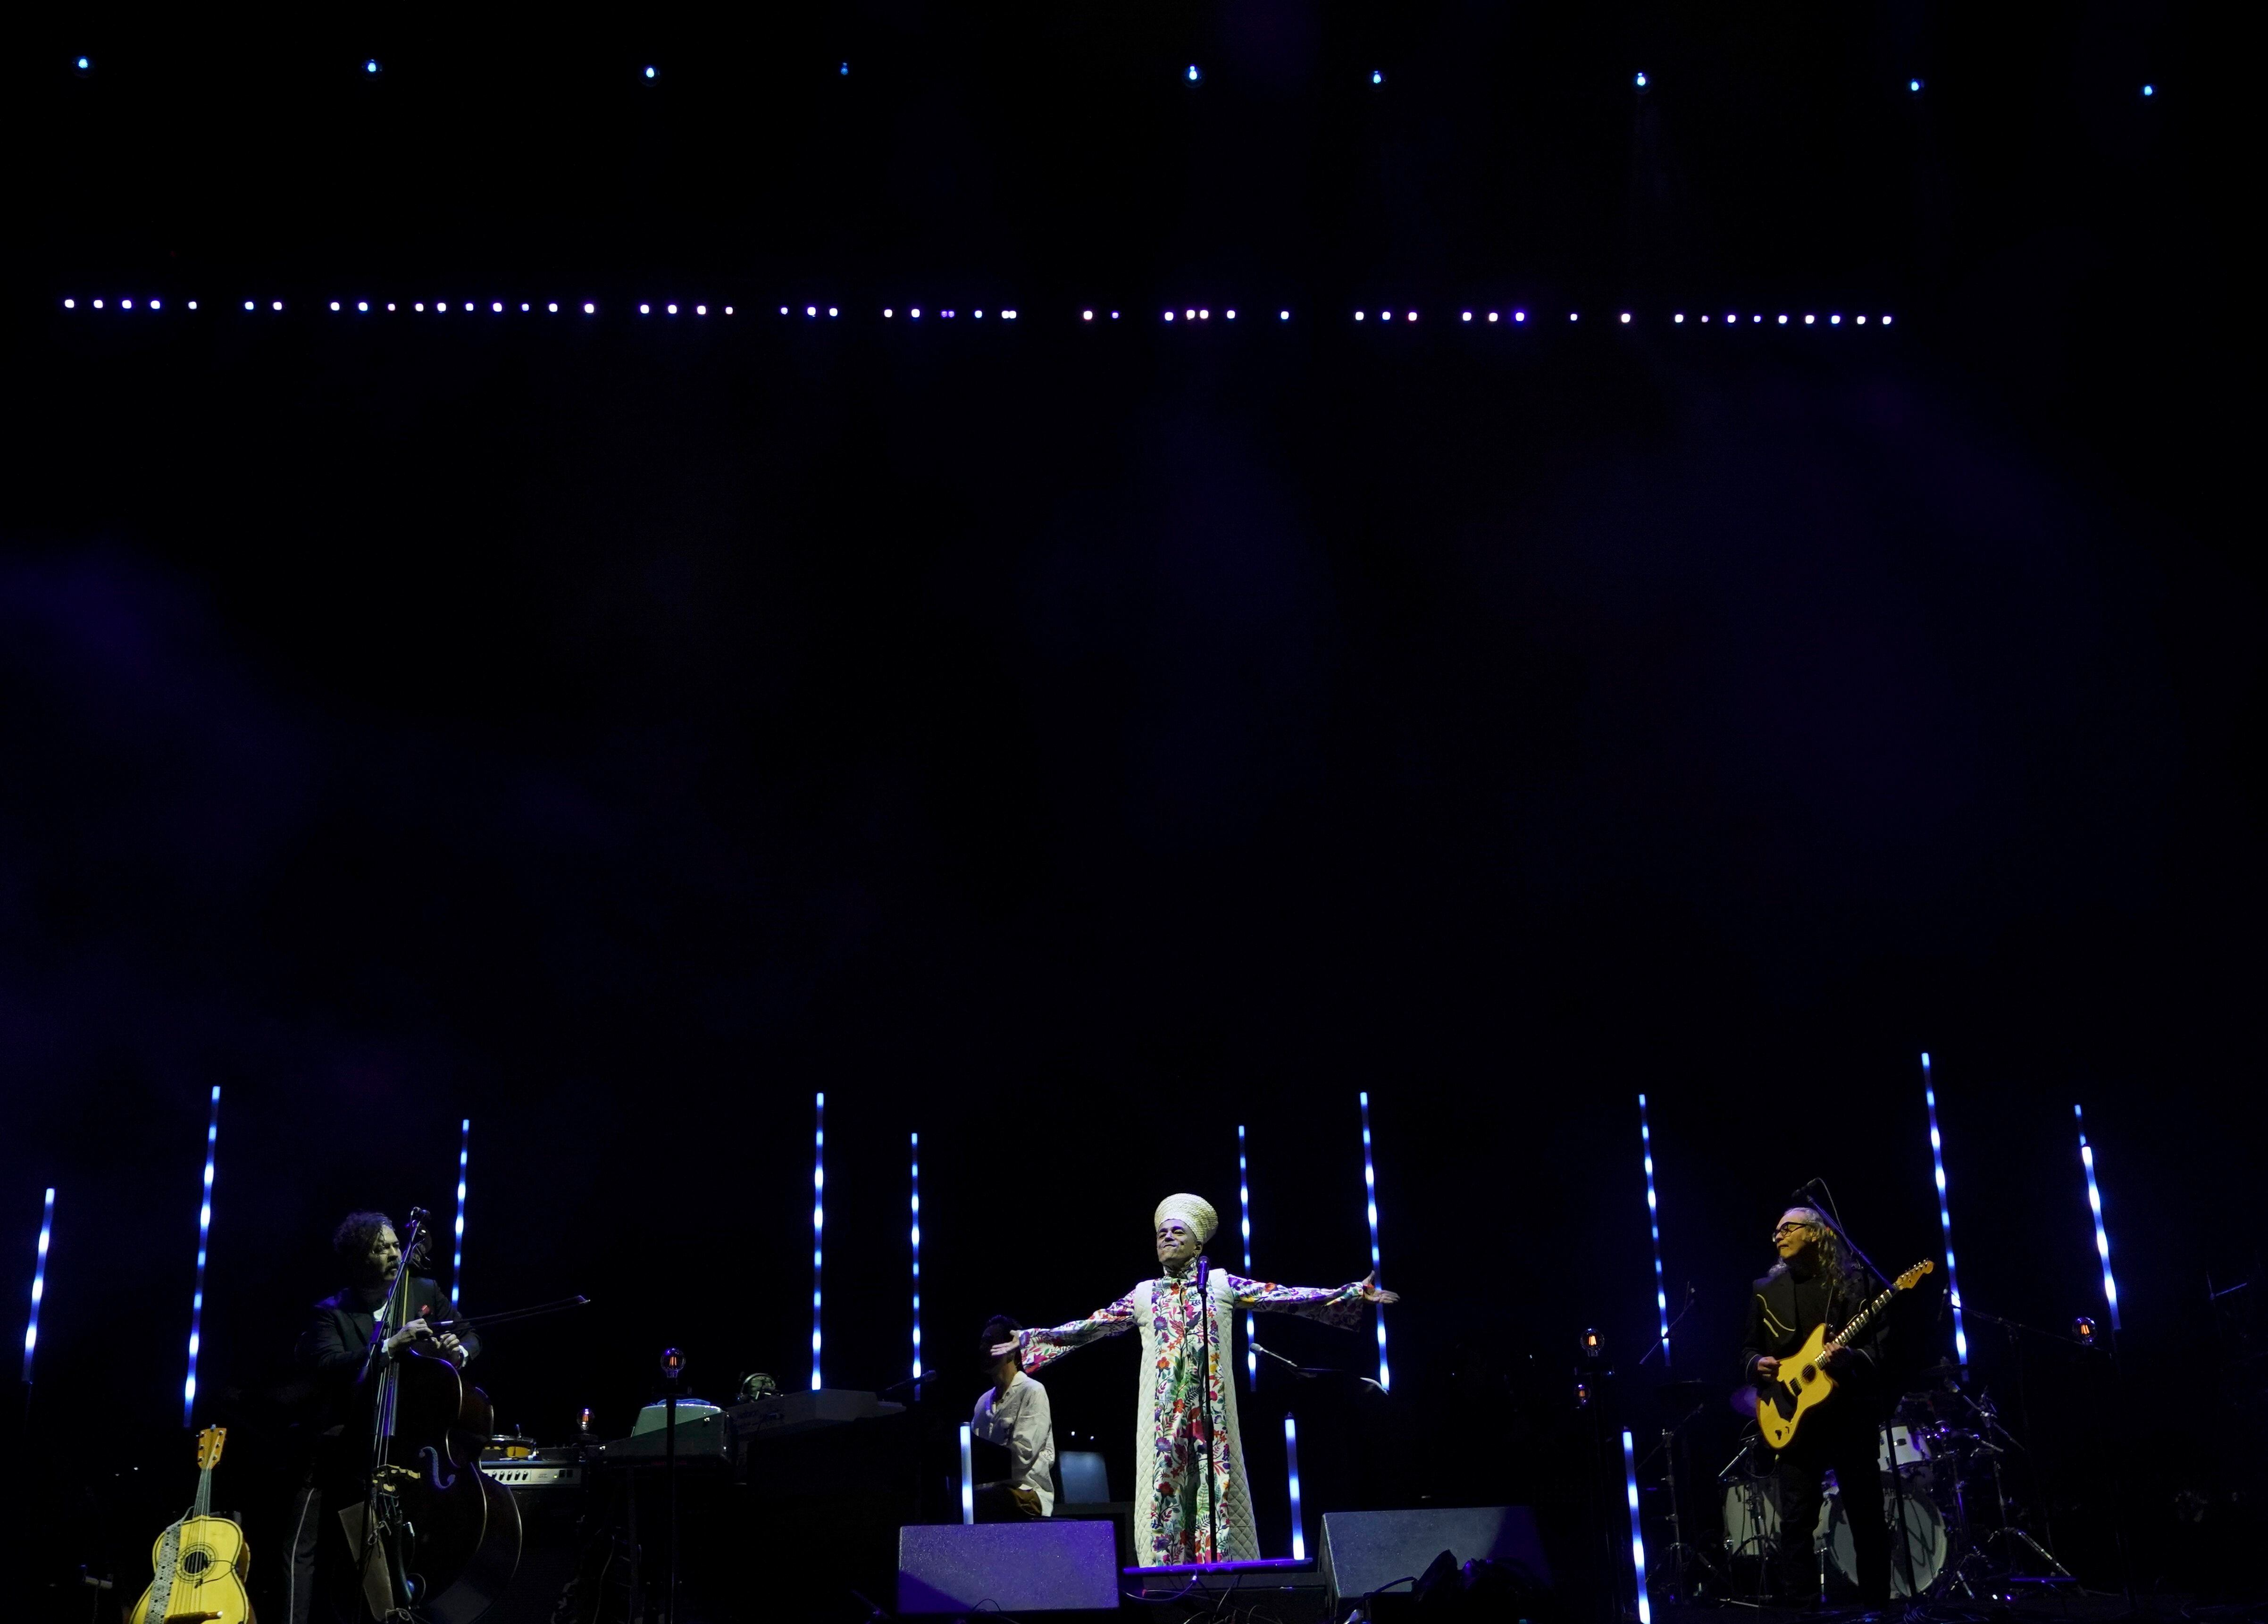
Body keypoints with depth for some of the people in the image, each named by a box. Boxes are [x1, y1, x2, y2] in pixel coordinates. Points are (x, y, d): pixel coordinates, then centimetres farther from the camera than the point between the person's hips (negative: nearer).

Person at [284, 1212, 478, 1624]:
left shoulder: (425, 1293, 8)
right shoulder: (331, 1313, -2)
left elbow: (471, 1338, 12)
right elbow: (328, 1366, -19)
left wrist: (460, 1352, -12)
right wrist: (389, 1346, -30)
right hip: (344, 1451, -3)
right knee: (306, 1549, -11)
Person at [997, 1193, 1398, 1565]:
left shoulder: (1221, 1284, 8)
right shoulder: (1143, 1294, 13)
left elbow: (1284, 1297, 2)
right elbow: (1089, 1327, 16)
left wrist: (1350, 1294, -5)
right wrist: (1031, 1340, 15)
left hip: (1212, 1412, -1)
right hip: (1164, 1415, 1)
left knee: (1216, 1486, -4)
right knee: (1164, 1490, -3)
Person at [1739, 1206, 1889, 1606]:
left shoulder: (1851, 1281, 3)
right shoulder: (1766, 1290, 11)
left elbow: (1877, 1345, -1)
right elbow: (1748, 1349, 14)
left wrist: (1849, 1357, -21)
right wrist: (1758, 1364, -8)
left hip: (1849, 1412, -2)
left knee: (1868, 1516, 3)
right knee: (1796, 1520, -3)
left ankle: (1878, 1604, 15)